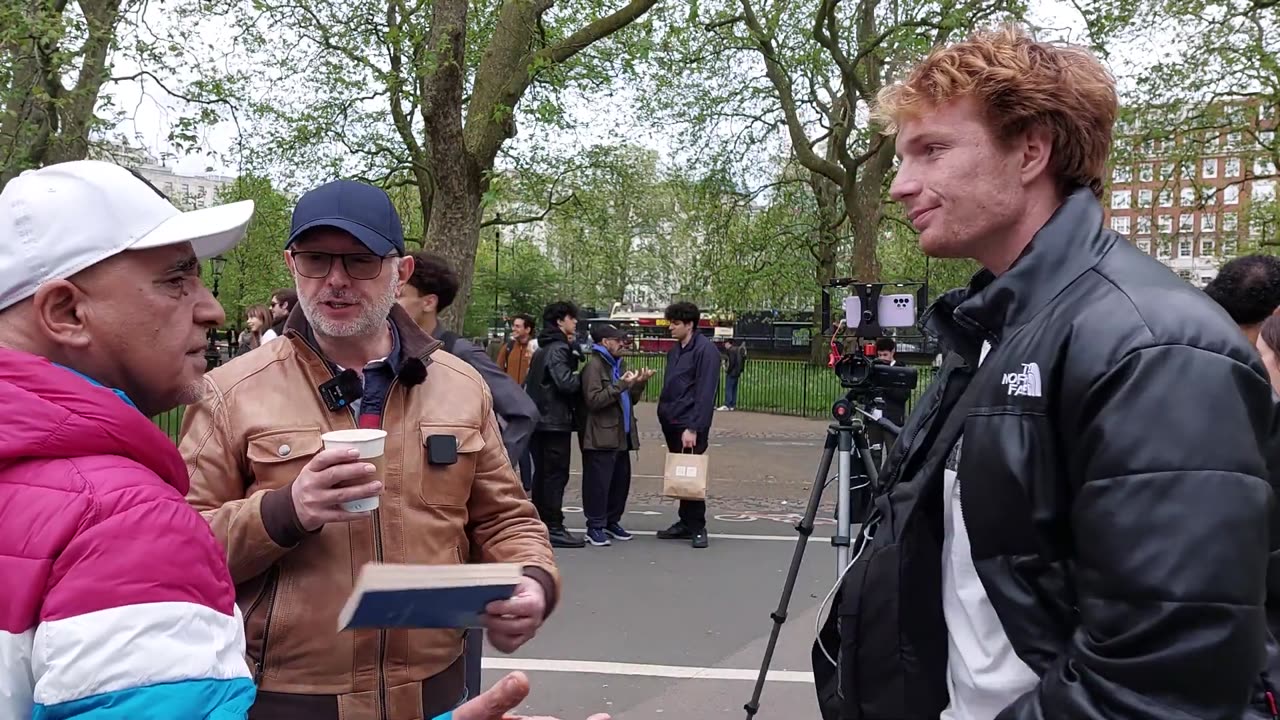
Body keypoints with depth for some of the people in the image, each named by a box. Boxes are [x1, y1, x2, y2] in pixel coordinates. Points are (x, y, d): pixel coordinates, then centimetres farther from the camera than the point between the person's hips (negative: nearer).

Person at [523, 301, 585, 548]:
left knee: (542, 473, 14)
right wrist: (583, 378, -5)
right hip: (555, 421, -10)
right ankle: (554, 528, -5)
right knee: (556, 474, -6)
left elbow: (529, 383, 18)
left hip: (540, 420, 10)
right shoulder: (559, 349, -12)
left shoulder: (542, 349, 17)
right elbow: (566, 382, -24)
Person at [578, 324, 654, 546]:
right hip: (601, 437, -9)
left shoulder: (618, 365, 19)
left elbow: (631, 399, 22)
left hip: (620, 436, 9)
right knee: (598, 482, -4)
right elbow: (593, 400, -19)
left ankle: (612, 521, 25)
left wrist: (639, 384, 3)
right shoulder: (594, 365, -9)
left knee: (621, 479, 11)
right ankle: (595, 526, 5)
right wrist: (621, 385, -20)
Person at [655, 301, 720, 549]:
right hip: (672, 423, 8)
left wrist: (693, 428, -20)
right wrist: (664, 413, 11)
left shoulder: (705, 350, -11)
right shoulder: (675, 350, 15)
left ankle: (697, 528, 6)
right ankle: (686, 523, 21)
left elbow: (705, 393, -17)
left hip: (691, 426, -8)